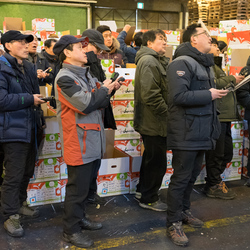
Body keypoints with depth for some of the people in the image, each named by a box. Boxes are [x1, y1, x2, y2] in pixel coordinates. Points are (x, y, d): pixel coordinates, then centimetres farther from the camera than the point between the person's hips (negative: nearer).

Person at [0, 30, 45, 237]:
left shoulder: (29, 67, 14)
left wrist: (40, 119, 18)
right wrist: (29, 99, -17)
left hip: (31, 128, 8)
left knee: (27, 171, 18)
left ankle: (20, 203, 38)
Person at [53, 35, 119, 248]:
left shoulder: (86, 74, 13)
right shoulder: (65, 78, -15)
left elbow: (100, 103, 15)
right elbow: (85, 104, -24)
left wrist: (106, 90, -5)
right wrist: (104, 90, -9)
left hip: (94, 141, 9)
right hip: (79, 144, -9)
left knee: (86, 184, 20)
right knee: (78, 188, 1)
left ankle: (80, 218, 37)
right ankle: (71, 230, 17)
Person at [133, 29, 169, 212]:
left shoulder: (157, 61, 18)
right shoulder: (148, 61, -17)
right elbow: (151, 95, -26)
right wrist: (167, 113, -18)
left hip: (152, 121, 11)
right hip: (154, 122, -11)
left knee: (152, 157, 21)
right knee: (157, 161, 1)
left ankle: (142, 190, 37)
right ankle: (149, 198, 17)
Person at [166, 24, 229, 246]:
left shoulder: (205, 64, 18)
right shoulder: (182, 63, -13)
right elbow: (179, 96, -25)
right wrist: (209, 95, -17)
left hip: (202, 133, 9)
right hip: (186, 133, -9)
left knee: (193, 175, 17)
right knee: (181, 178, -1)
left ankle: (184, 211, 34)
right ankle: (173, 223, 11)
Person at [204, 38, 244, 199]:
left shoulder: (215, 64, 26)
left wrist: (234, 82, 12)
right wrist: (231, 79, -8)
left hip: (225, 116, 11)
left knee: (227, 153, 15)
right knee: (216, 153, -1)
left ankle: (214, 181, 28)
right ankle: (214, 186, 12)